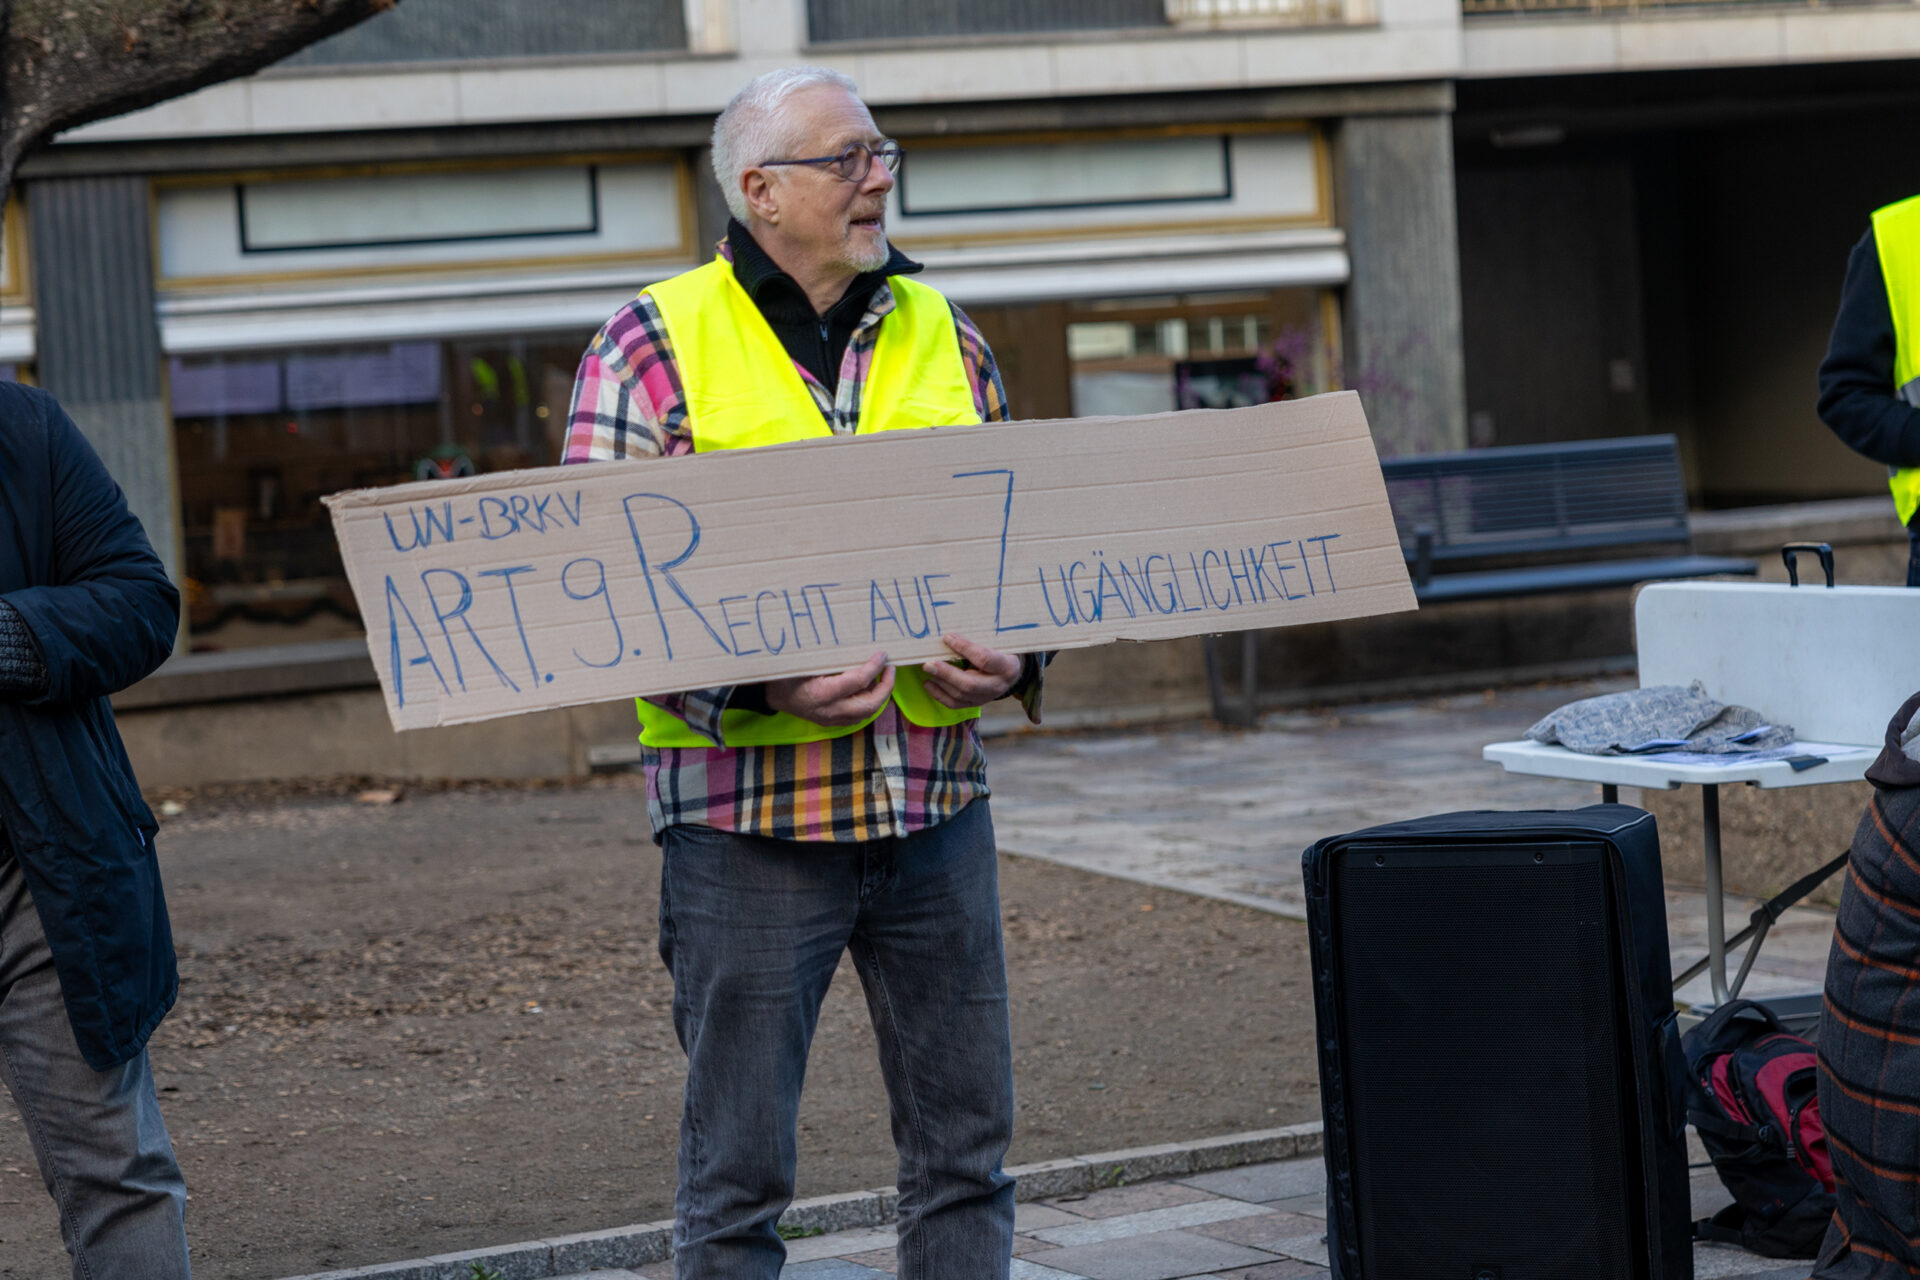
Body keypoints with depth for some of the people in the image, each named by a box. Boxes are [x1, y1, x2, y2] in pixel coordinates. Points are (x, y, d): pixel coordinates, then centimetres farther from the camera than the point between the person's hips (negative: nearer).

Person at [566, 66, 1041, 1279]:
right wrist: (756, 685, -22)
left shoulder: (942, 334, 11)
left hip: (935, 798, 4)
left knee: (966, 1144, 10)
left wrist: (1016, 653, -4)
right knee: (738, 1172, 4)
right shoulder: (656, 343, -3)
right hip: (750, 813, -4)